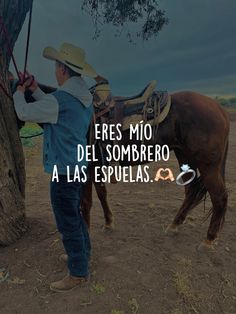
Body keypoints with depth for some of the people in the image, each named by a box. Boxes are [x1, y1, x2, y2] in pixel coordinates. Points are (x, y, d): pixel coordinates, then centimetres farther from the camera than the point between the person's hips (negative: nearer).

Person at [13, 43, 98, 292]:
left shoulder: (61, 98, -21)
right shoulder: (84, 97, 8)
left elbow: (24, 113, -9)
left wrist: (19, 93, 10)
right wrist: (36, 90, 20)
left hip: (63, 170, -9)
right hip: (77, 166, 10)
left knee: (68, 222, 3)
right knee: (75, 215, 24)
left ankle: (78, 273, 18)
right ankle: (82, 253, 42)